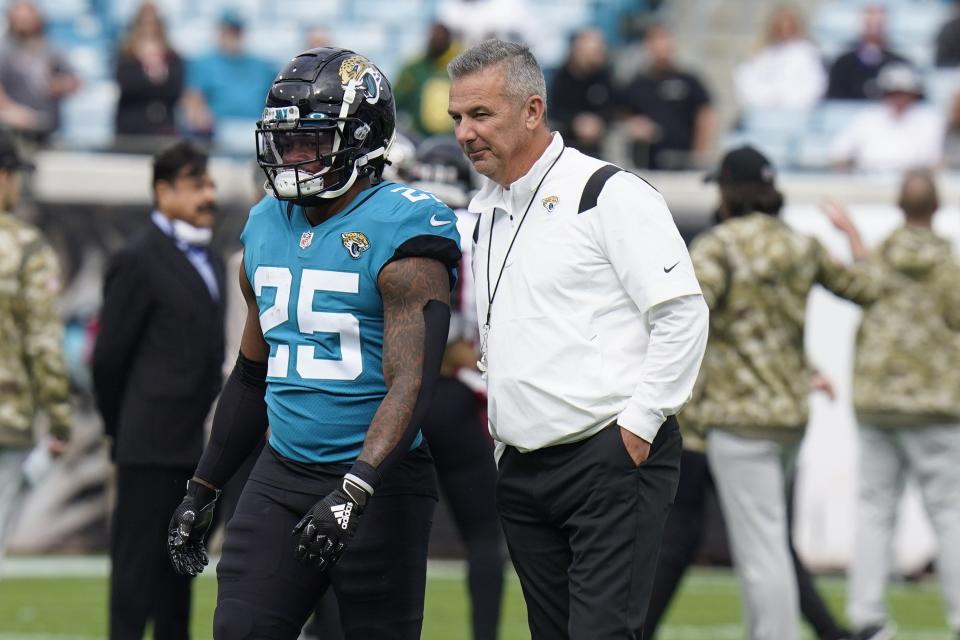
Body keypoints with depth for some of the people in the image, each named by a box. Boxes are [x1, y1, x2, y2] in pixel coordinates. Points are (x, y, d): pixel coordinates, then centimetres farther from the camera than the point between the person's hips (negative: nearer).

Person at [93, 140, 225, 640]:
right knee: (137, 561, -4)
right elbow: (109, 356, -9)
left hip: (195, 444, 8)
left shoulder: (208, 261, 16)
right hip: (152, 444, -8)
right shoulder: (139, 260, -10)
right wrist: (120, 428, -1)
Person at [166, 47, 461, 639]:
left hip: (377, 479, -6)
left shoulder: (400, 234, -12)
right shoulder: (268, 227, 12)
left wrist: (355, 490, -33)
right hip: (282, 476, 6)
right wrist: (203, 490, 22)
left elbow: (411, 385, -21)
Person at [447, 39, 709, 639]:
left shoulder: (608, 194, -8)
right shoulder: (483, 212, 16)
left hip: (613, 460, -8)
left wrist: (637, 424, -14)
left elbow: (683, 314, -12)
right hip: (522, 472, 8)